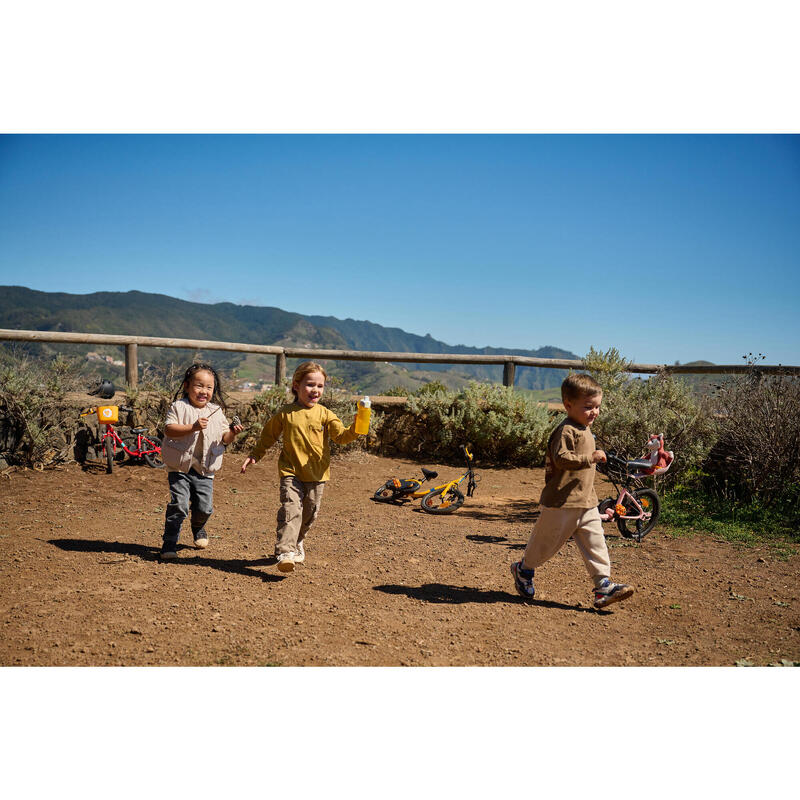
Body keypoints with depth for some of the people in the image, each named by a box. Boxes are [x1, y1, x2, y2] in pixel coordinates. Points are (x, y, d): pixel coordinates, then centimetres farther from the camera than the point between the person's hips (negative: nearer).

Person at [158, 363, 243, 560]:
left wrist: (232, 433, -15)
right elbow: (168, 429, -17)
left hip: (205, 470, 3)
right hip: (180, 468, -3)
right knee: (178, 505, -11)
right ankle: (169, 543, 2)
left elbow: (224, 439, 8)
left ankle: (198, 528, 38)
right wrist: (193, 427, -28)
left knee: (205, 508, 5)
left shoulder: (216, 411, 7)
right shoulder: (179, 407, -4)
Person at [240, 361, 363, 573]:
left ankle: (297, 542, 38)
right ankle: (285, 552, -21)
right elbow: (268, 436, 14)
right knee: (290, 509, -17)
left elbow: (341, 436, -8)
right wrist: (254, 455, 14)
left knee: (309, 513, 14)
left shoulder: (325, 414, 1)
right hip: (291, 472, -2)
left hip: (317, 474, 2)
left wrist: (355, 430, -26)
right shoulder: (285, 413, 1)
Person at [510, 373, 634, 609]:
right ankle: (523, 569, 30)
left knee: (596, 543, 1)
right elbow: (561, 458, -29)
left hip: (586, 503, 8)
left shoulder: (585, 431, 14)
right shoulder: (566, 431, -17)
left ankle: (603, 586, 3)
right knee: (547, 542, 8)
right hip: (561, 503, -8)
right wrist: (590, 458, -35)